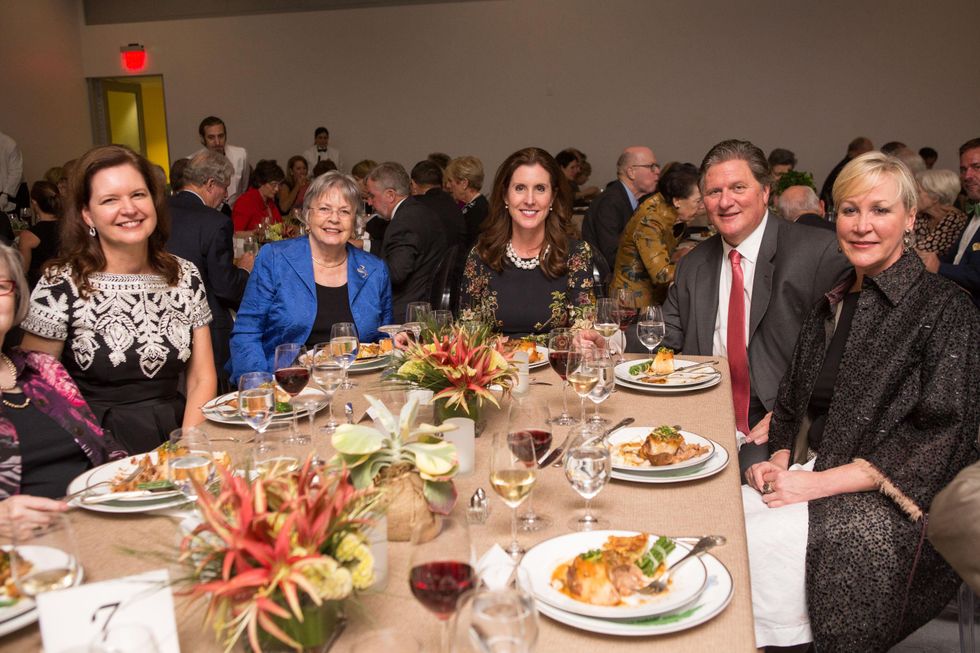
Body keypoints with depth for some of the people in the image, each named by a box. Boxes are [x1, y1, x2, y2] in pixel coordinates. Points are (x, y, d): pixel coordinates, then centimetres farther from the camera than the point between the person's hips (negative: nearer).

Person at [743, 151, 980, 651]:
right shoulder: (831, 307, 14)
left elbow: (940, 439, -13)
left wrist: (817, 482, -17)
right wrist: (780, 461, -1)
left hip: (888, 509, -5)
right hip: (805, 476, 6)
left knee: (752, 543, -28)